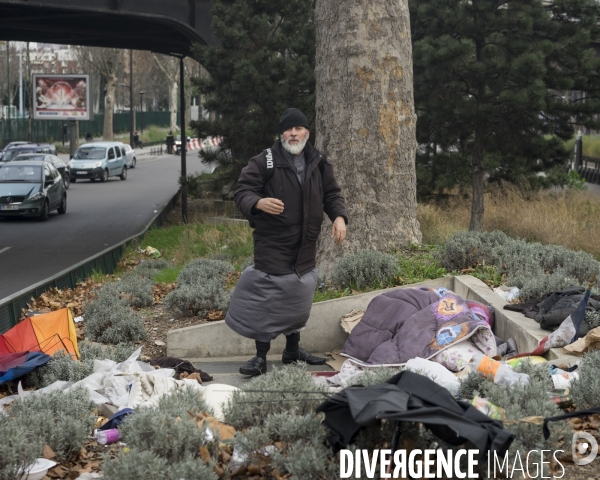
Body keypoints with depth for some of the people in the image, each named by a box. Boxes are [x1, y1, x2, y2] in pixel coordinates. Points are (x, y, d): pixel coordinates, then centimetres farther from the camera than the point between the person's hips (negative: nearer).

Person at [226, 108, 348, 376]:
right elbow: (242, 192, -11)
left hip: (305, 246, 6)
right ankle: (261, 357, 1)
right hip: (272, 245, -6)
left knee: (299, 299, 16)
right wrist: (258, 203, -34)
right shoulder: (264, 162, -9)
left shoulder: (318, 163, 7)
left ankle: (293, 350, 33)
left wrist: (339, 216, -6)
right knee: (268, 298, -9)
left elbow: (332, 193, 13)